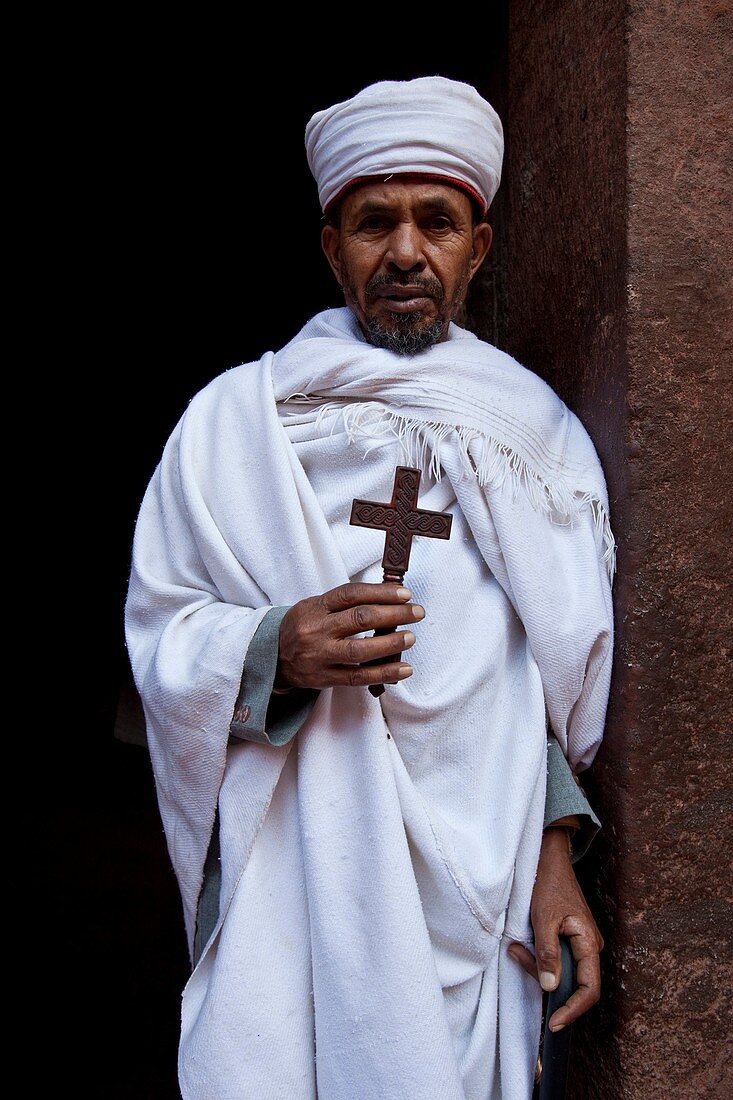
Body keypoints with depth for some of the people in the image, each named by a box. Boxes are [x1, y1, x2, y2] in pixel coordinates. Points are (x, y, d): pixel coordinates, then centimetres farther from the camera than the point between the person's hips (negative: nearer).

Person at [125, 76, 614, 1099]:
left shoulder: (539, 433, 8)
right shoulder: (233, 418, 2)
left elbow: (564, 680, 8)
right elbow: (159, 633, 1)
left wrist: (556, 848, -2)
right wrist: (274, 651, -18)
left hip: (482, 889, 2)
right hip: (289, 883, -1)